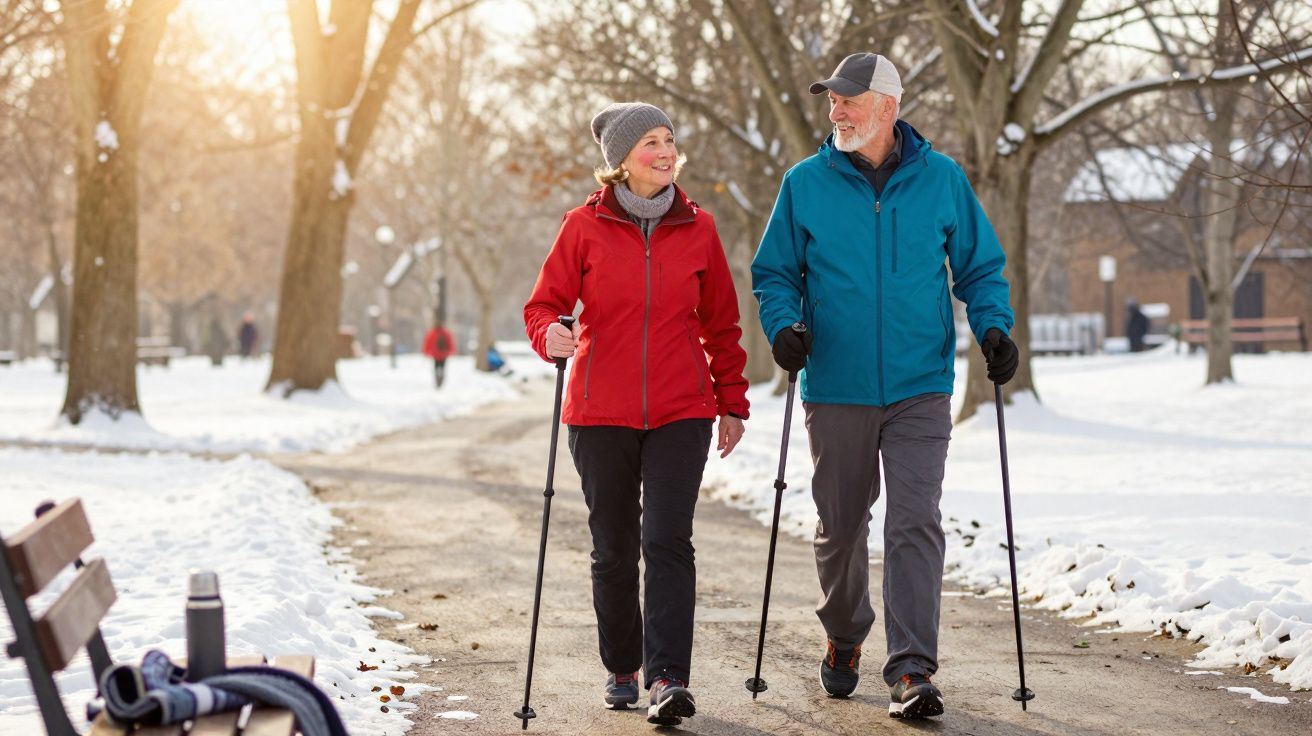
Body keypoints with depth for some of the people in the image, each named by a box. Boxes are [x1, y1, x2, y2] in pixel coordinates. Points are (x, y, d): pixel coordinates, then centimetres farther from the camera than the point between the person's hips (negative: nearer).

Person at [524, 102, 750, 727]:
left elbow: (721, 323, 13)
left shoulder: (697, 228, 5)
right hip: (600, 414, 0)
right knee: (614, 550, 8)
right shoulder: (585, 226, 0)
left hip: (680, 414, 0)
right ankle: (622, 670, 25)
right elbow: (543, 304, 3)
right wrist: (550, 334, -20)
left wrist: (732, 402, 11)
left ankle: (667, 679, -13)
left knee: (668, 541, -12)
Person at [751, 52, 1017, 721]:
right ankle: (843, 639, 35)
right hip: (836, 390, 1)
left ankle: (911, 671, -10)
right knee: (839, 526, 12)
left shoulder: (942, 179, 3)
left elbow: (979, 266, 12)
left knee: (915, 523, -11)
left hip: (920, 389, -1)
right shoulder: (805, 184, 3)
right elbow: (774, 272, 9)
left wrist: (992, 326, -6)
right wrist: (784, 325, -10)